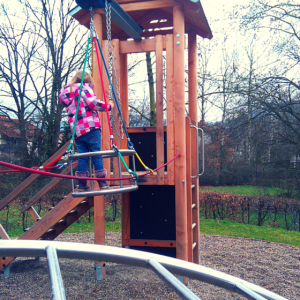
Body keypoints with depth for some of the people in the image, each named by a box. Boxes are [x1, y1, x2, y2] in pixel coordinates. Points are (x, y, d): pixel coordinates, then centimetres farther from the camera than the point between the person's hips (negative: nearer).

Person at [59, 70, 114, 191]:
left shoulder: (65, 93, 22)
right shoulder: (84, 87, 1)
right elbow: (93, 103, -12)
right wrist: (108, 106, -1)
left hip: (76, 131, 6)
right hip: (91, 127, -6)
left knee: (82, 157, 9)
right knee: (96, 154, -1)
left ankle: (81, 184, 9)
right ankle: (102, 182, 0)